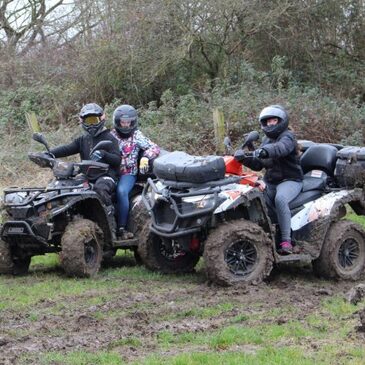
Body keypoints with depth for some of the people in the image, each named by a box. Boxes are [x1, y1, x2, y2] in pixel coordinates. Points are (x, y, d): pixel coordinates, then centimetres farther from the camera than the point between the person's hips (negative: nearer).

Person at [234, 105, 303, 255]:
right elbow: (258, 165, 15)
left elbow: (281, 147, -31)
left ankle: (286, 241, -33)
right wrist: (245, 159, -6)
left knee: (280, 199, -37)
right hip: (270, 181, 7)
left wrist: (265, 151, -51)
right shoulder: (267, 141, 19)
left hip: (290, 180, -7)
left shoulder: (287, 136, -5)